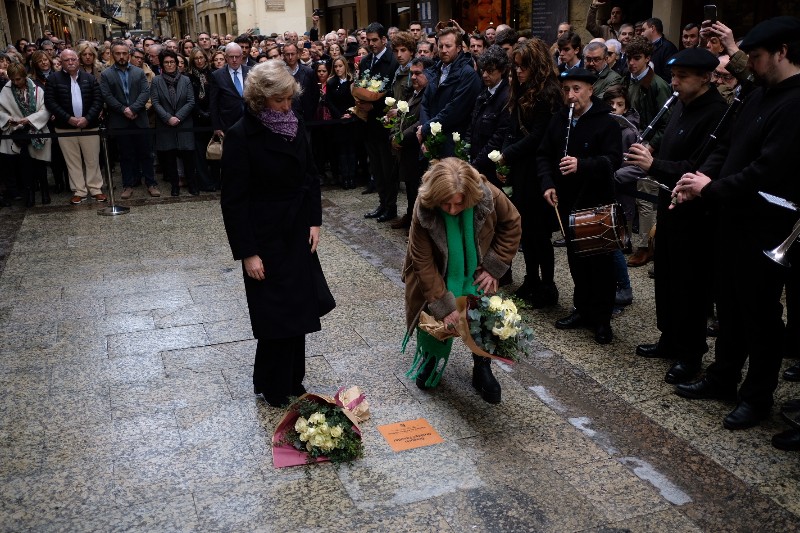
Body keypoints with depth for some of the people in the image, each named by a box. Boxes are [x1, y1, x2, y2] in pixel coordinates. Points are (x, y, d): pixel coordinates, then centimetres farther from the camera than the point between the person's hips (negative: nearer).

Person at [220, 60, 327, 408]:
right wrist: (247, 253, -16)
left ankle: (292, 381, 29)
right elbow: (233, 200, -15)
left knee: (297, 311, 12)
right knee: (276, 315, 3)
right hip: (266, 239, -5)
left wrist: (315, 221, 3)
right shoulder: (242, 135, -16)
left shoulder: (295, 122, 1)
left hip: (298, 234, 6)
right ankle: (273, 390, 23)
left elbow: (311, 175, 11)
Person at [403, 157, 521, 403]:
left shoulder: (488, 196, -31)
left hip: (475, 275, 2)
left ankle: (482, 371, 30)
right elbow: (424, 263, -25)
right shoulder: (424, 211, -34)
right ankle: (430, 362, 38)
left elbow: (511, 225, -11)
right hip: (437, 277, -1)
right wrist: (443, 306, -25)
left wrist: (493, 268, -14)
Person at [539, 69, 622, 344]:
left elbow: (613, 159, -19)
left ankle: (602, 319, 12)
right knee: (576, 258, 14)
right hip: (567, 201, 6)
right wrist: (547, 183, -6)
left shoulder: (605, 122, -10)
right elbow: (543, 154, 11)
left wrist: (582, 165, -34)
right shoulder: (558, 120, 8)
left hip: (597, 202, -5)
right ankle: (583, 309, 28)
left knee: (600, 261, 2)